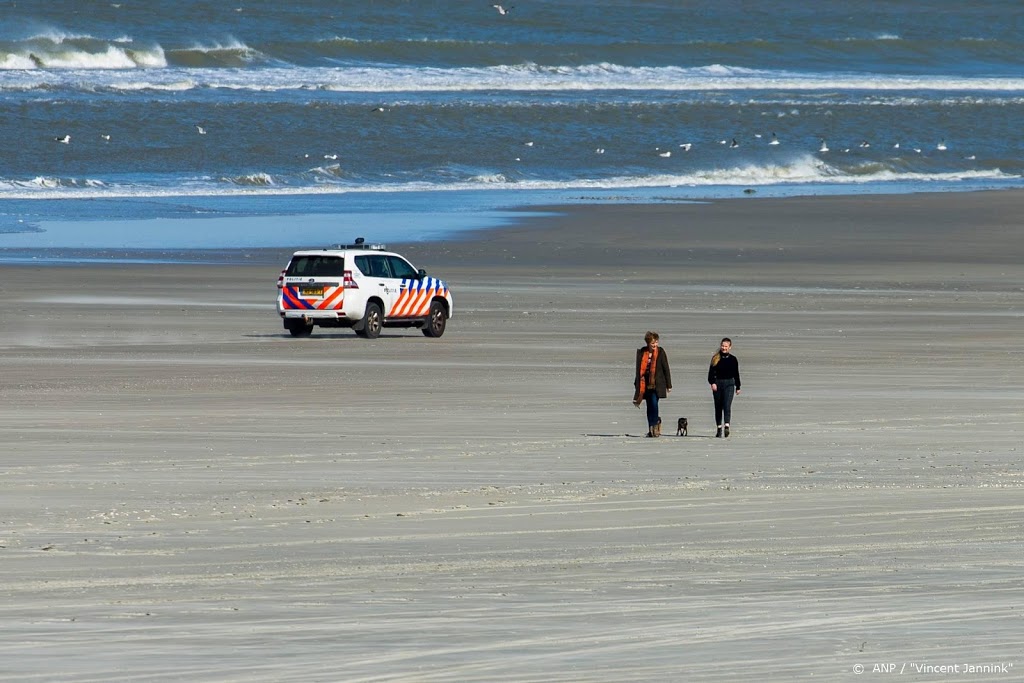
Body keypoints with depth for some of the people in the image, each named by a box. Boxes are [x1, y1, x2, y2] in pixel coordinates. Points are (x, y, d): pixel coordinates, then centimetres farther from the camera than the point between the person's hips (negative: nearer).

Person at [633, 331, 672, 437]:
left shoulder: (660, 352, -2)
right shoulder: (641, 352, 4)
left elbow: (666, 368, 0)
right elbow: (639, 369, 10)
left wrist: (668, 385, 0)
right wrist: (637, 384, 9)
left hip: (657, 383, -3)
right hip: (646, 383, 3)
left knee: (654, 403, -16)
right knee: (649, 405, 5)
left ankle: (654, 426, -6)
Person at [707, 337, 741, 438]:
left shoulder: (733, 359, 6)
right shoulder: (715, 359, 5)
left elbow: (736, 374, 13)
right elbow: (711, 373, 2)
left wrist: (738, 387, 15)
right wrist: (712, 383, -14)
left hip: (729, 384, -2)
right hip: (717, 383, 2)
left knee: (727, 405, -17)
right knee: (718, 407, 7)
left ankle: (726, 426, -29)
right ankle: (719, 428, 15)